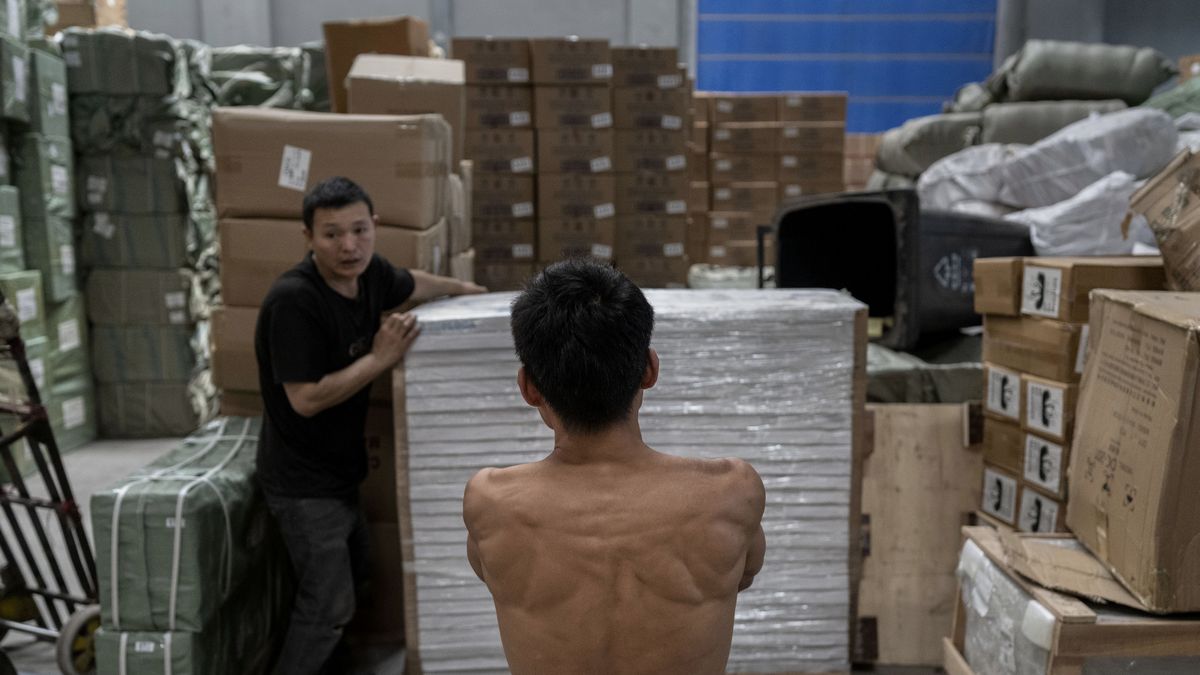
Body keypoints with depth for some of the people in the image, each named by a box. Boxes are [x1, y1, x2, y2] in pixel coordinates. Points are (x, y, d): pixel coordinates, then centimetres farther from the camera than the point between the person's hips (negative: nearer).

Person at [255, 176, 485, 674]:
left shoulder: (367, 271, -5)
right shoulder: (293, 300, -28)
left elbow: (410, 283, 19)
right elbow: (306, 399, -28)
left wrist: (461, 288, 31)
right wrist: (381, 358, -26)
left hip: (340, 469, 9)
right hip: (303, 481, -9)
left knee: (350, 579, 23)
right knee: (329, 604, -6)